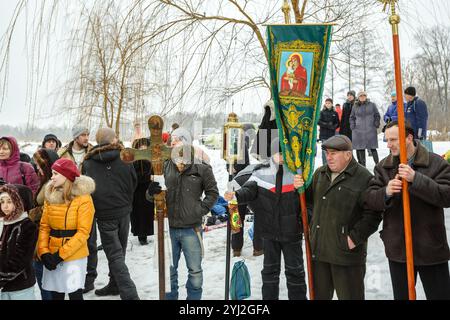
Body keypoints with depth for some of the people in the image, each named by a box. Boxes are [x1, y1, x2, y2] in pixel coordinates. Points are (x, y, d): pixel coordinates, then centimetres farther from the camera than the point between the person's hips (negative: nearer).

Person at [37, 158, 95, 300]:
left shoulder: (83, 198, -12)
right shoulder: (50, 196, 3)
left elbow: (83, 232, -15)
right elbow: (44, 226, 3)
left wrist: (60, 254, -17)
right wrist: (44, 252, -9)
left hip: (74, 256, -5)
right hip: (52, 256, 5)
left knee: (75, 294, 3)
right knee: (56, 294, 15)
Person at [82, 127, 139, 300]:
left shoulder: (88, 163, -6)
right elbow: (134, 183, 5)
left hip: (104, 215, -2)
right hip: (124, 211, 2)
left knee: (115, 255, 0)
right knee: (119, 251, 18)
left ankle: (129, 294, -7)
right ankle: (114, 285, 30)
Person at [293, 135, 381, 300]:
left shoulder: (364, 178, -12)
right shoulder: (320, 173, 9)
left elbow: (372, 215, -16)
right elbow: (312, 201, 18)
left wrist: (355, 238, -17)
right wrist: (301, 188, 0)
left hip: (347, 253, -6)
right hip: (319, 249, 6)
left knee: (349, 295, 8)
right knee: (320, 294, 20)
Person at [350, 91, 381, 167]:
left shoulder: (372, 105, 4)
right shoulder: (355, 106, 9)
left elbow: (377, 115, 10)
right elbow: (352, 117, 18)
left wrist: (376, 125, 1)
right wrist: (352, 126, 7)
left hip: (370, 130, -2)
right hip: (358, 131, 2)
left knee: (372, 148, -3)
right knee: (361, 148, 2)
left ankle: (377, 164, 5)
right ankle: (362, 165, 10)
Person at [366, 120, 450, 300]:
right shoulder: (383, 167, 3)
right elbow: (370, 199, -3)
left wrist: (416, 179, -28)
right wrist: (386, 192, -25)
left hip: (431, 249, -3)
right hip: (397, 249, 3)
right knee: (401, 295, 18)